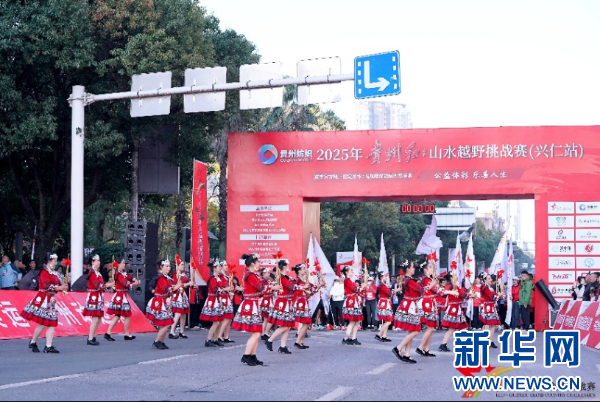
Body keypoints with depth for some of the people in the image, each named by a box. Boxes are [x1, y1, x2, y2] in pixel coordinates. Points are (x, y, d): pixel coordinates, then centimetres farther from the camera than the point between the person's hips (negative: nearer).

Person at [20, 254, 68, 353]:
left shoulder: (54, 273, 16)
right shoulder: (44, 272, -9)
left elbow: (58, 285, 13)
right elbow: (47, 285, -22)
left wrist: (62, 287, -8)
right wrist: (59, 288, -23)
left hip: (51, 300, 8)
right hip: (43, 300, -8)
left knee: (51, 324, 1)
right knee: (43, 324, -6)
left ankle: (48, 347, 2)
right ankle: (33, 343, 11)